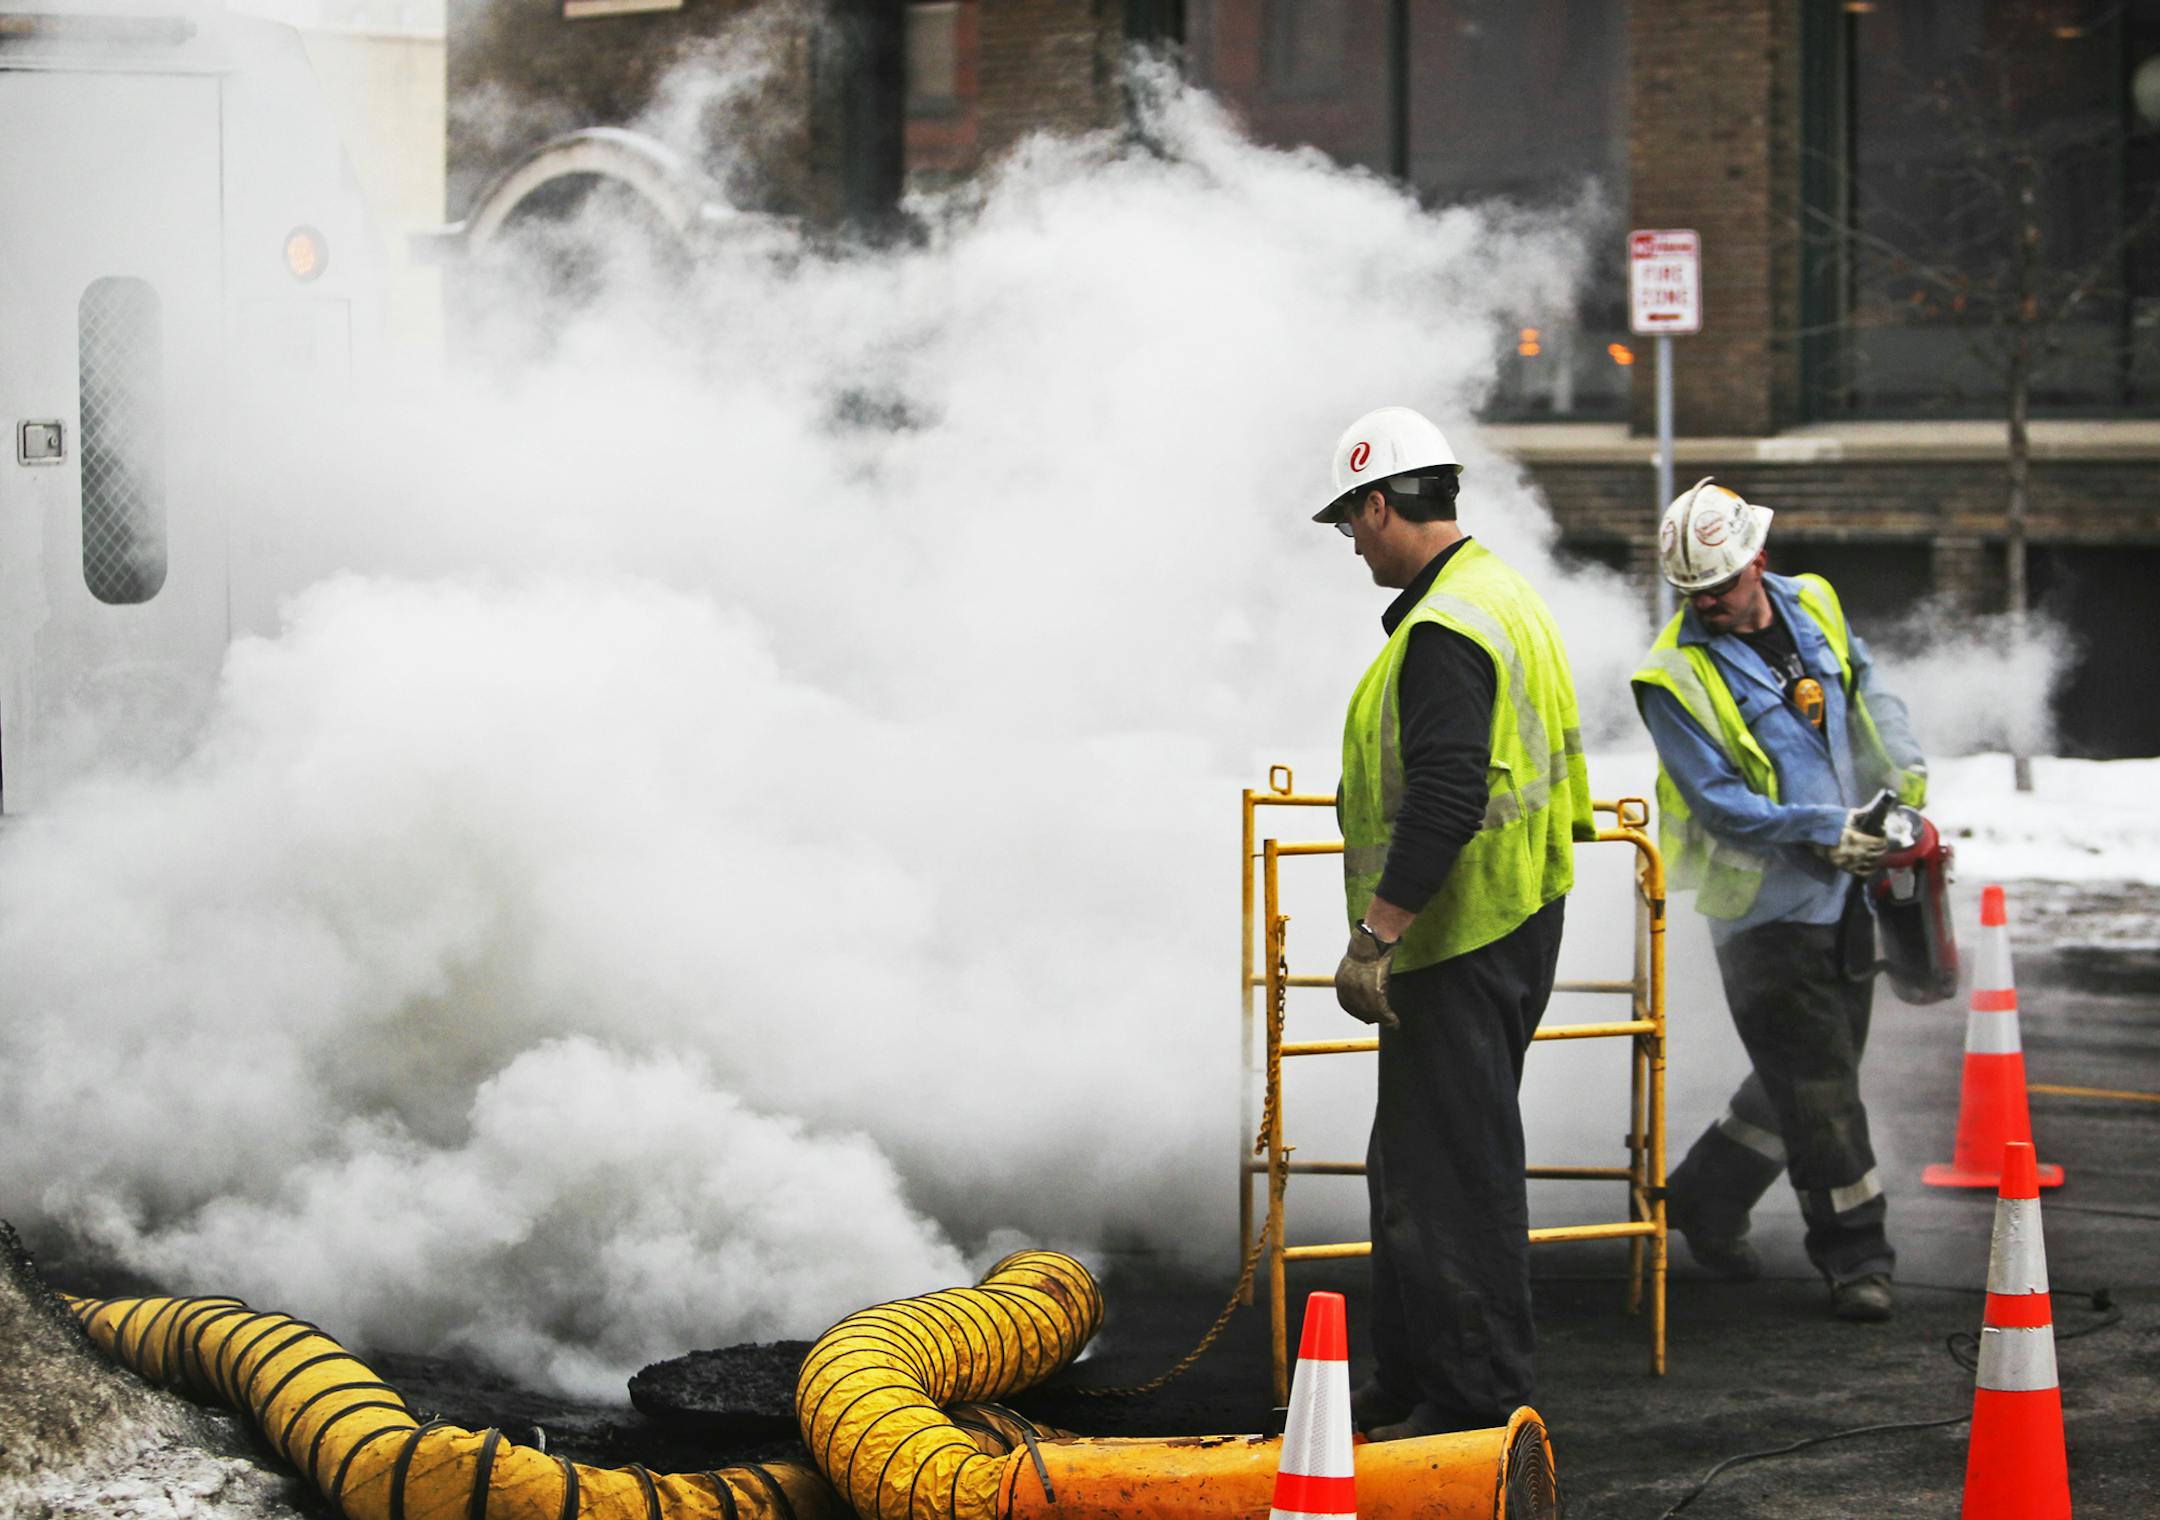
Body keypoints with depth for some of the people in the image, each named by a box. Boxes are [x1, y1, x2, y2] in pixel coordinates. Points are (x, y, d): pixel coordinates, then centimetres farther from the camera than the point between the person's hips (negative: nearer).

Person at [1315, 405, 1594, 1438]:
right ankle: (1406, 1386, 26)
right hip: (1515, 919, 11)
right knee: (1411, 1167, 18)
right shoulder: (1502, 595, 15)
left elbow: (1445, 803, -28)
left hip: (1461, 947, -11)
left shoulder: (1445, 631, -20)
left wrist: (1375, 936, -27)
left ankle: (1477, 1399, -3)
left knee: (1450, 1173, -6)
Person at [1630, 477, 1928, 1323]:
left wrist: (1902, 767, 8)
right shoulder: (1677, 676, -17)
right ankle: (1855, 1258, 4)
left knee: (1810, 1074, 15)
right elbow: (1722, 804, -19)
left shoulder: (1813, 608, 2)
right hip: (1766, 904, -7)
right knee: (1817, 1087, -6)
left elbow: (1863, 688, 22)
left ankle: (1705, 1200, 30)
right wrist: (1823, 832, -26)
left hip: (1842, 891, 7)